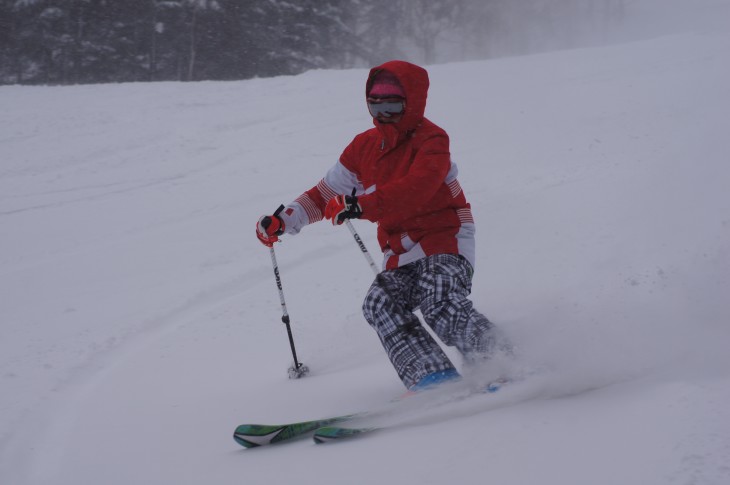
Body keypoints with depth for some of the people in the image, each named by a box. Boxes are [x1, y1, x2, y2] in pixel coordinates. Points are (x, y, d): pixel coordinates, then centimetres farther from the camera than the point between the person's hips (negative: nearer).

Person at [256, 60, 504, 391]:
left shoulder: (431, 140, -9)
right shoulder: (365, 146, 12)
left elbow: (416, 189, -28)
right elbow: (326, 194, 19)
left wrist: (362, 206, -39)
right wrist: (283, 221, 6)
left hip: (445, 241, -6)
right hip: (400, 256, 6)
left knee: (440, 306, -31)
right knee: (380, 304, -22)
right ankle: (434, 377, -32)